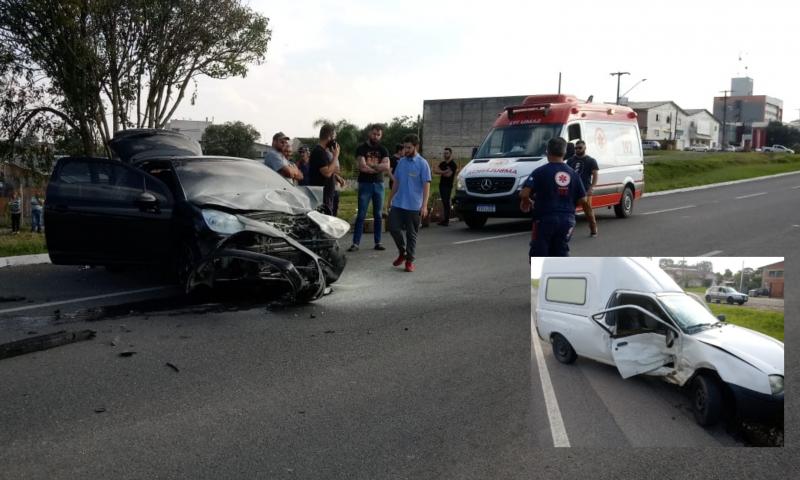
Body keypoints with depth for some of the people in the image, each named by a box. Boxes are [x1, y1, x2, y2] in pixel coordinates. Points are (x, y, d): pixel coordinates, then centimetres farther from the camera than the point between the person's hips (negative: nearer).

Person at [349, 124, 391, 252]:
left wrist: (370, 165, -11)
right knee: (361, 215, -4)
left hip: (378, 184, 3)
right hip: (365, 184, -3)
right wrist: (379, 167, -7)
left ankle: (378, 242, 12)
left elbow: (387, 167, -6)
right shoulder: (361, 148, -1)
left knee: (378, 215, 6)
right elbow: (362, 167, -15)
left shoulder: (383, 150, 9)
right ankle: (355, 243, -2)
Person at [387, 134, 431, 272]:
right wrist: (390, 199, 17)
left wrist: (424, 205, -18)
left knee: (411, 234, 3)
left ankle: (410, 260, 12)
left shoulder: (422, 163, -7)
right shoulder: (401, 162, 8)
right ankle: (402, 252, 22)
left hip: (413, 206, -5)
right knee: (393, 228, 0)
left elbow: (426, 185, -11)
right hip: (397, 203, 5)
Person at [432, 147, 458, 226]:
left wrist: (440, 172, -5)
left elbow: (448, 174, -18)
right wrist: (444, 172, -9)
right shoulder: (442, 163, 16)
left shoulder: (453, 164, -7)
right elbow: (435, 170, 4)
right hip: (442, 185, 7)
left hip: (448, 186, -7)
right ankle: (445, 219, 15)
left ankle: (447, 220, -6)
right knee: (444, 202, 10)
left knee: (446, 202, -7)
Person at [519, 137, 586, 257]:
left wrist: (526, 202, 3)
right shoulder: (572, 173, 4)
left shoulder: (540, 172, -9)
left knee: (539, 252, 5)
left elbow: (524, 193, -18)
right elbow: (582, 199, 5)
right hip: (567, 219, 4)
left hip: (545, 219, -4)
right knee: (561, 252, 14)